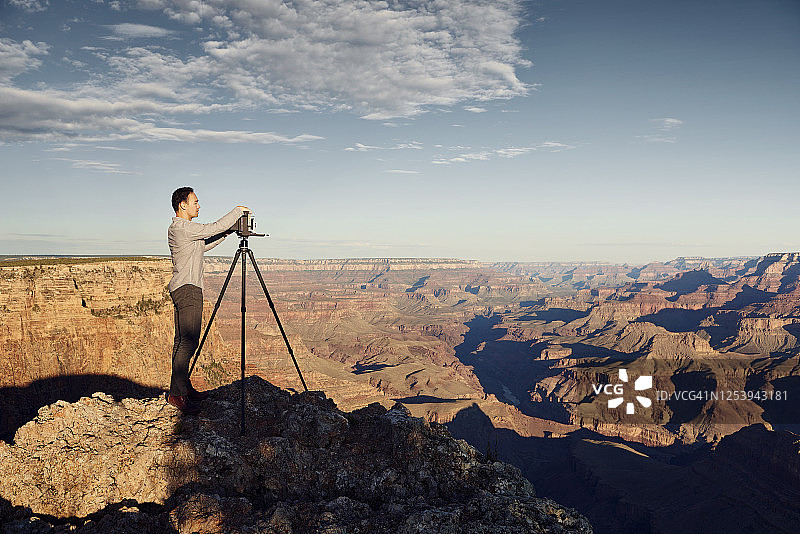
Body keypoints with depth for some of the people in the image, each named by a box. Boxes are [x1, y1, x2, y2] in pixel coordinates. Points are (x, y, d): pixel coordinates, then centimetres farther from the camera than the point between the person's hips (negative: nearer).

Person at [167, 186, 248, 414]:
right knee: (188, 341, -12)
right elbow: (212, 229, -17)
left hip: (182, 289, 11)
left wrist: (228, 232, 18)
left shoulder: (176, 229, 18)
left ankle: (185, 388, 17)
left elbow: (203, 246, 25)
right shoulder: (182, 228, -14)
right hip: (188, 289, -11)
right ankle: (176, 393, -10)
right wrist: (237, 211, -4)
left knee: (183, 341, 12)